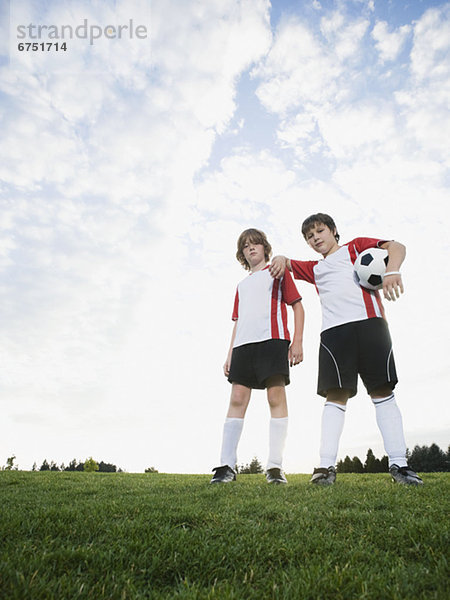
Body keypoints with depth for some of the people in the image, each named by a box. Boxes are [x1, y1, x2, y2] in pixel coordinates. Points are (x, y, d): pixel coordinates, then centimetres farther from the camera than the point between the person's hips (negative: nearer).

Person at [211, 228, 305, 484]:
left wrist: (298, 340, -5)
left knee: (277, 398, -10)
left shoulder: (278, 272, 16)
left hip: (272, 338, -4)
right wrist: (230, 355, 16)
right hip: (243, 343, 5)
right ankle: (227, 466, -4)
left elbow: (298, 306, 8)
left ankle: (275, 466, -6)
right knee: (237, 399, -4)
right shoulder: (242, 286, 30)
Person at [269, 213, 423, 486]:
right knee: (336, 396, -7)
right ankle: (327, 465, -10)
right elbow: (286, 262, 34)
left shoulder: (356, 246, 19)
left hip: (368, 322, -2)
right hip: (333, 330, 2)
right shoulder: (314, 268, 29)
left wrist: (392, 271, -15)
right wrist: (282, 259, 7)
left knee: (383, 392, -2)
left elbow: (396, 247, 8)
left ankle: (398, 463, 3)